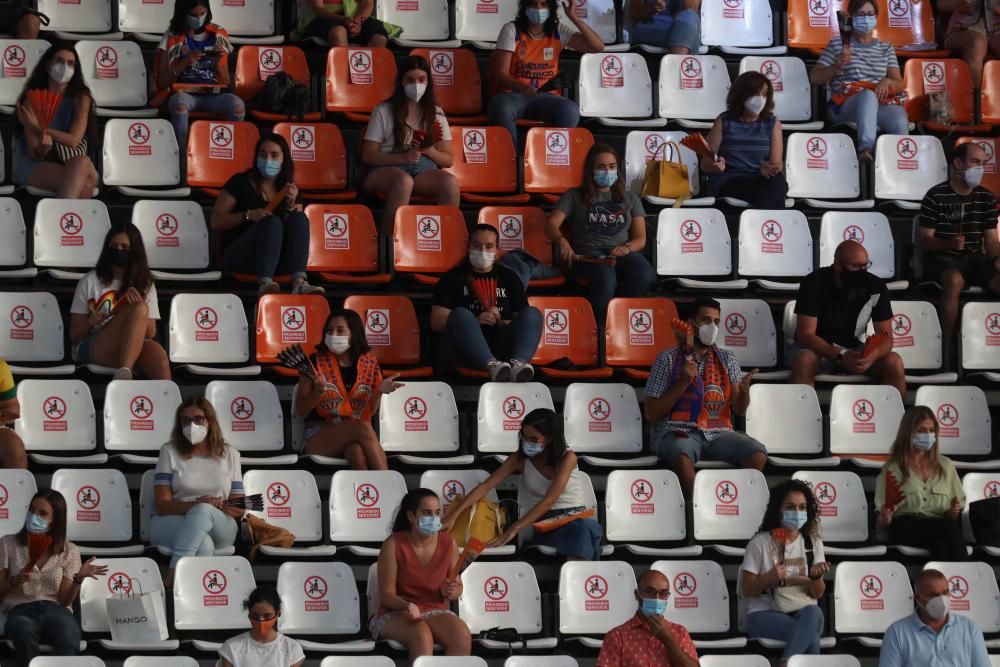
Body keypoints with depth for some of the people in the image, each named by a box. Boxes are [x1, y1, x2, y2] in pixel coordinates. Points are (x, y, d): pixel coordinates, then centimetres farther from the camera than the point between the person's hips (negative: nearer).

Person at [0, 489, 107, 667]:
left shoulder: (69, 551, 12)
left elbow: (64, 600, 6)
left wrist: (79, 579, -12)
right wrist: (14, 581, -9)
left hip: (56, 610, 0)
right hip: (21, 610, 0)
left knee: (69, 643, -38)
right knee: (24, 633, -41)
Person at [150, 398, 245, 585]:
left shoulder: (229, 455, 15)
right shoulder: (170, 452, 10)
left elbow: (238, 508, 11)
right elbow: (161, 504, -1)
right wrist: (194, 505, -21)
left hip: (219, 528, 1)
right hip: (170, 524, -1)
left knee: (203, 511, -38)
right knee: (203, 544, -38)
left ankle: (174, 576, -45)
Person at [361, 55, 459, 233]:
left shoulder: (436, 113, 19)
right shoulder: (383, 111, 10)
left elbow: (449, 160, 16)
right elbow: (367, 155, 3)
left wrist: (429, 151, -7)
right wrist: (402, 157, -14)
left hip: (425, 171, 3)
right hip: (387, 169, -3)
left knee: (450, 181, -33)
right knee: (404, 180, -40)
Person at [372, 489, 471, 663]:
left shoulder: (448, 542, 2)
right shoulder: (394, 544, -9)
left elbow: (458, 588, 12)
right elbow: (387, 594, -9)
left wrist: (450, 591, -13)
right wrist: (407, 606, -30)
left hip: (436, 612, 4)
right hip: (396, 614, -4)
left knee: (462, 635, -30)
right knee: (422, 635, -38)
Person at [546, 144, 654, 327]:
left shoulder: (630, 198, 24)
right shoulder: (575, 196, 16)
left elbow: (640, 238, 17)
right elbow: (552, 224, 1)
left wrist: (627, 247, -9)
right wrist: (562, 241, -23)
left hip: (621, 253, 3)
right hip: (588, 253, -3)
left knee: (645, 275, -35)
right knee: (605, 278, -41)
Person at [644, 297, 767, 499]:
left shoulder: (727, 360, 16)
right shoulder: (668, 359, 6)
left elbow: (739, 410, 9)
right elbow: (651, 414, 1)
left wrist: (744, 389, -14)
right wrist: (683, 383, -9)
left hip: (718, 434, 3)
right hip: (677, 433, -3)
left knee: (758, 454, -26)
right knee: (683, 457, -39)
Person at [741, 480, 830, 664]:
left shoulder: (813, 543, 10)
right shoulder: (760, 544, 0)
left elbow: (817, 594, 10)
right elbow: (746, 590, 1)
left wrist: (816, 576, -13)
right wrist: (769, 578, -18)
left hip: (804, 612, 3)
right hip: (765, 614, -3)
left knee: (813, 612, -38)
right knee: (811, 635, -36)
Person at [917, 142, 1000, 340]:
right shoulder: (936, 196, -7)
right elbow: (925, 241, -8)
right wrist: (949, 243, -28)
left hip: (974, 258, 5)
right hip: (942, 258, -5)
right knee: (955, 280, -39)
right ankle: (946, 342, -28)